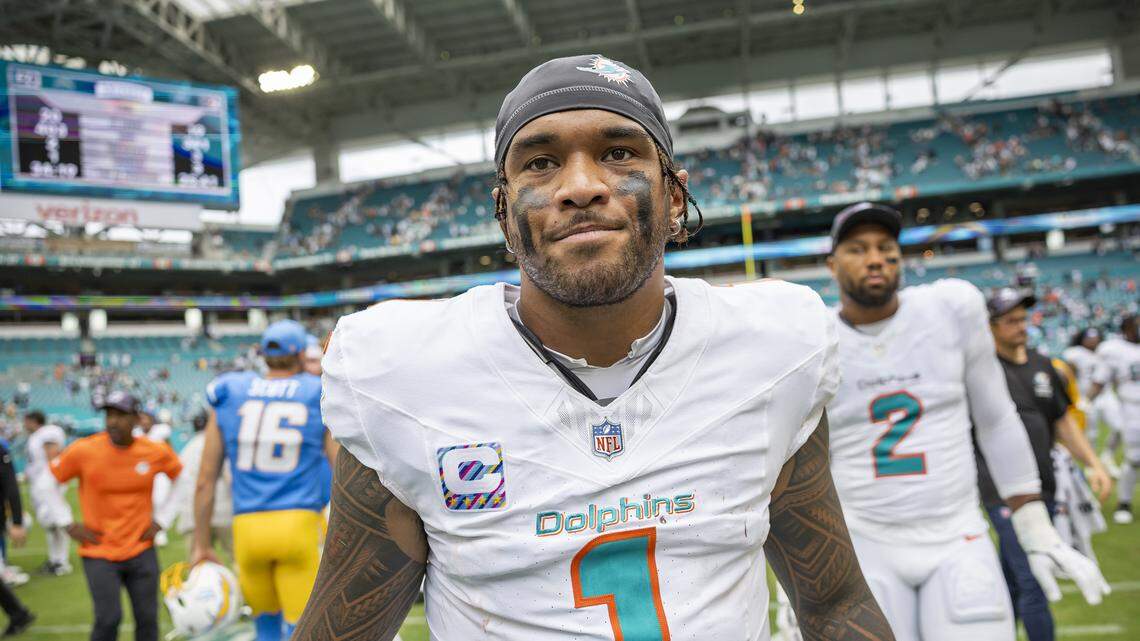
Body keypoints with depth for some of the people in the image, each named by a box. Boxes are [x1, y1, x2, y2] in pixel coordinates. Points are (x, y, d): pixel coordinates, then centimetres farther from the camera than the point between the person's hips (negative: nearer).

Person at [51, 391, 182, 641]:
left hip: (142, 551, 2)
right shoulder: (84, 450, -11)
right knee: (108, 618, -9)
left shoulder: (156, 452, -6)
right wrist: (69, 525, -1)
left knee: (147, 618, 5)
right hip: (99, 552, -2)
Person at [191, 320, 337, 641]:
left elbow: (205, 482, 7)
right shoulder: (320, 400, 3)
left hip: (247, 528, 3)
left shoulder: (228, 396, 8)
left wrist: (201, 545, 14)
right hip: (299, 524, -3)